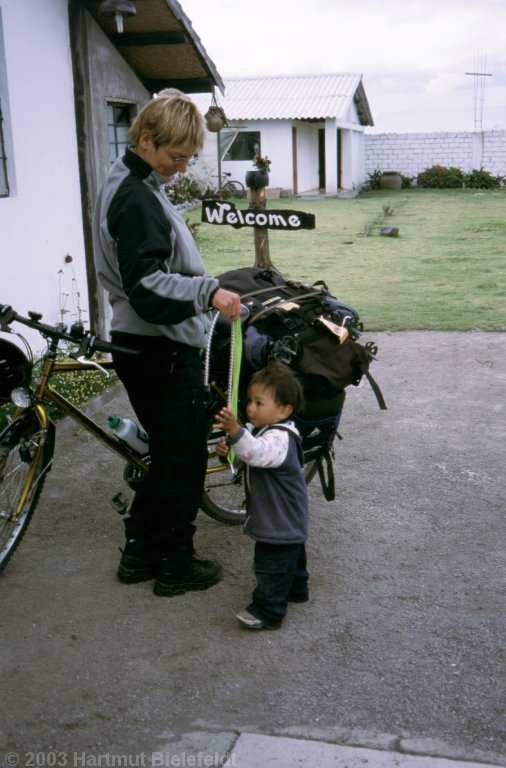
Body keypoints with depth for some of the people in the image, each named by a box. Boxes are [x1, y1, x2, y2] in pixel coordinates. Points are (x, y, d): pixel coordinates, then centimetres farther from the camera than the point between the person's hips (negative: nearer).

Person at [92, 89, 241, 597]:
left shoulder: (129, 187, 14)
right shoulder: (137, 199, -19)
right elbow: (146, 283, -27)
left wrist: (201, 292, 30)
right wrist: (208, 292, -37)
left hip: (146, 346, 10)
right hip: (162, 353, -10)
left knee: (167, 453, 19)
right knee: (184, 457, 2)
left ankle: (141, 552, 30)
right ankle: (175, 566, 17)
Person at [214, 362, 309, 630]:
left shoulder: (280, 438, -30)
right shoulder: (260, 429, 3)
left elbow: (258, 453, -49)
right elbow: (249, 449, 15)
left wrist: (235, 431, -64)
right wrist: (227, 445, -8)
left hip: (280, 521, -11)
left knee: (272, 565, -2)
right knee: (291, 556, 28)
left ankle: (267, 612, 6)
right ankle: (296, 589, 46)